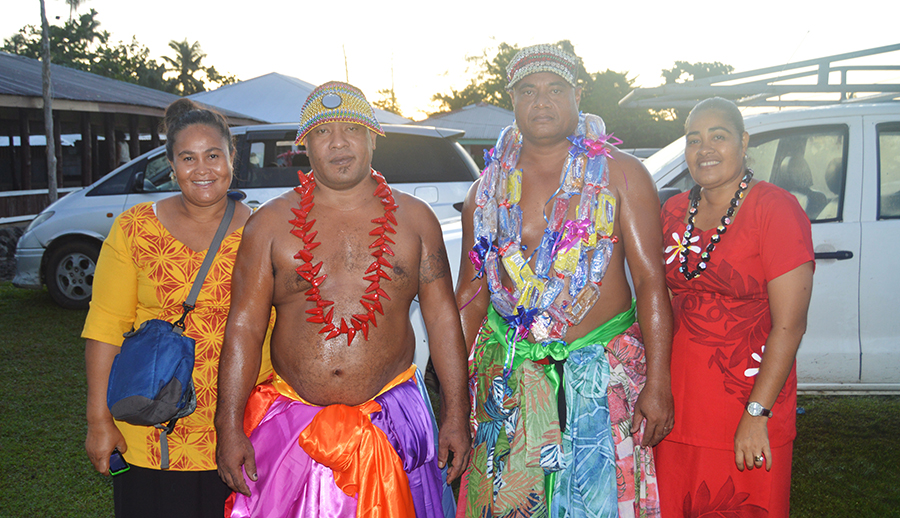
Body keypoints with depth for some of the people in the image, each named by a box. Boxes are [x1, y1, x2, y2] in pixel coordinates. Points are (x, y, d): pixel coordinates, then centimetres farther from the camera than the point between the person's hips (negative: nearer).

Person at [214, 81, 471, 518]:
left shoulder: (414, 218, 3)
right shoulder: (270, 223, 1)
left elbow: (442, 318, 3)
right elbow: (244, 327, -2)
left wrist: (456, 414, 0)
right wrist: (229, 427, -6)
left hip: (390, 414, 1)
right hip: (292, 415, 0)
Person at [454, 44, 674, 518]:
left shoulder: (621, 174, -1)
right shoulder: (488, 189, 6)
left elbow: (651, 282, -4)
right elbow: (471, 292, 10)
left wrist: (657, 383, -10)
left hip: (602, 374, -2)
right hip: (509, 373, 2)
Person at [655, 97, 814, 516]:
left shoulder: (776, 209, -11)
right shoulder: (674, 211, 6)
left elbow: (789, 324, -16)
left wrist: (757, 415, -19)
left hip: (748, 410, -5)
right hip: (678, 405, 5)